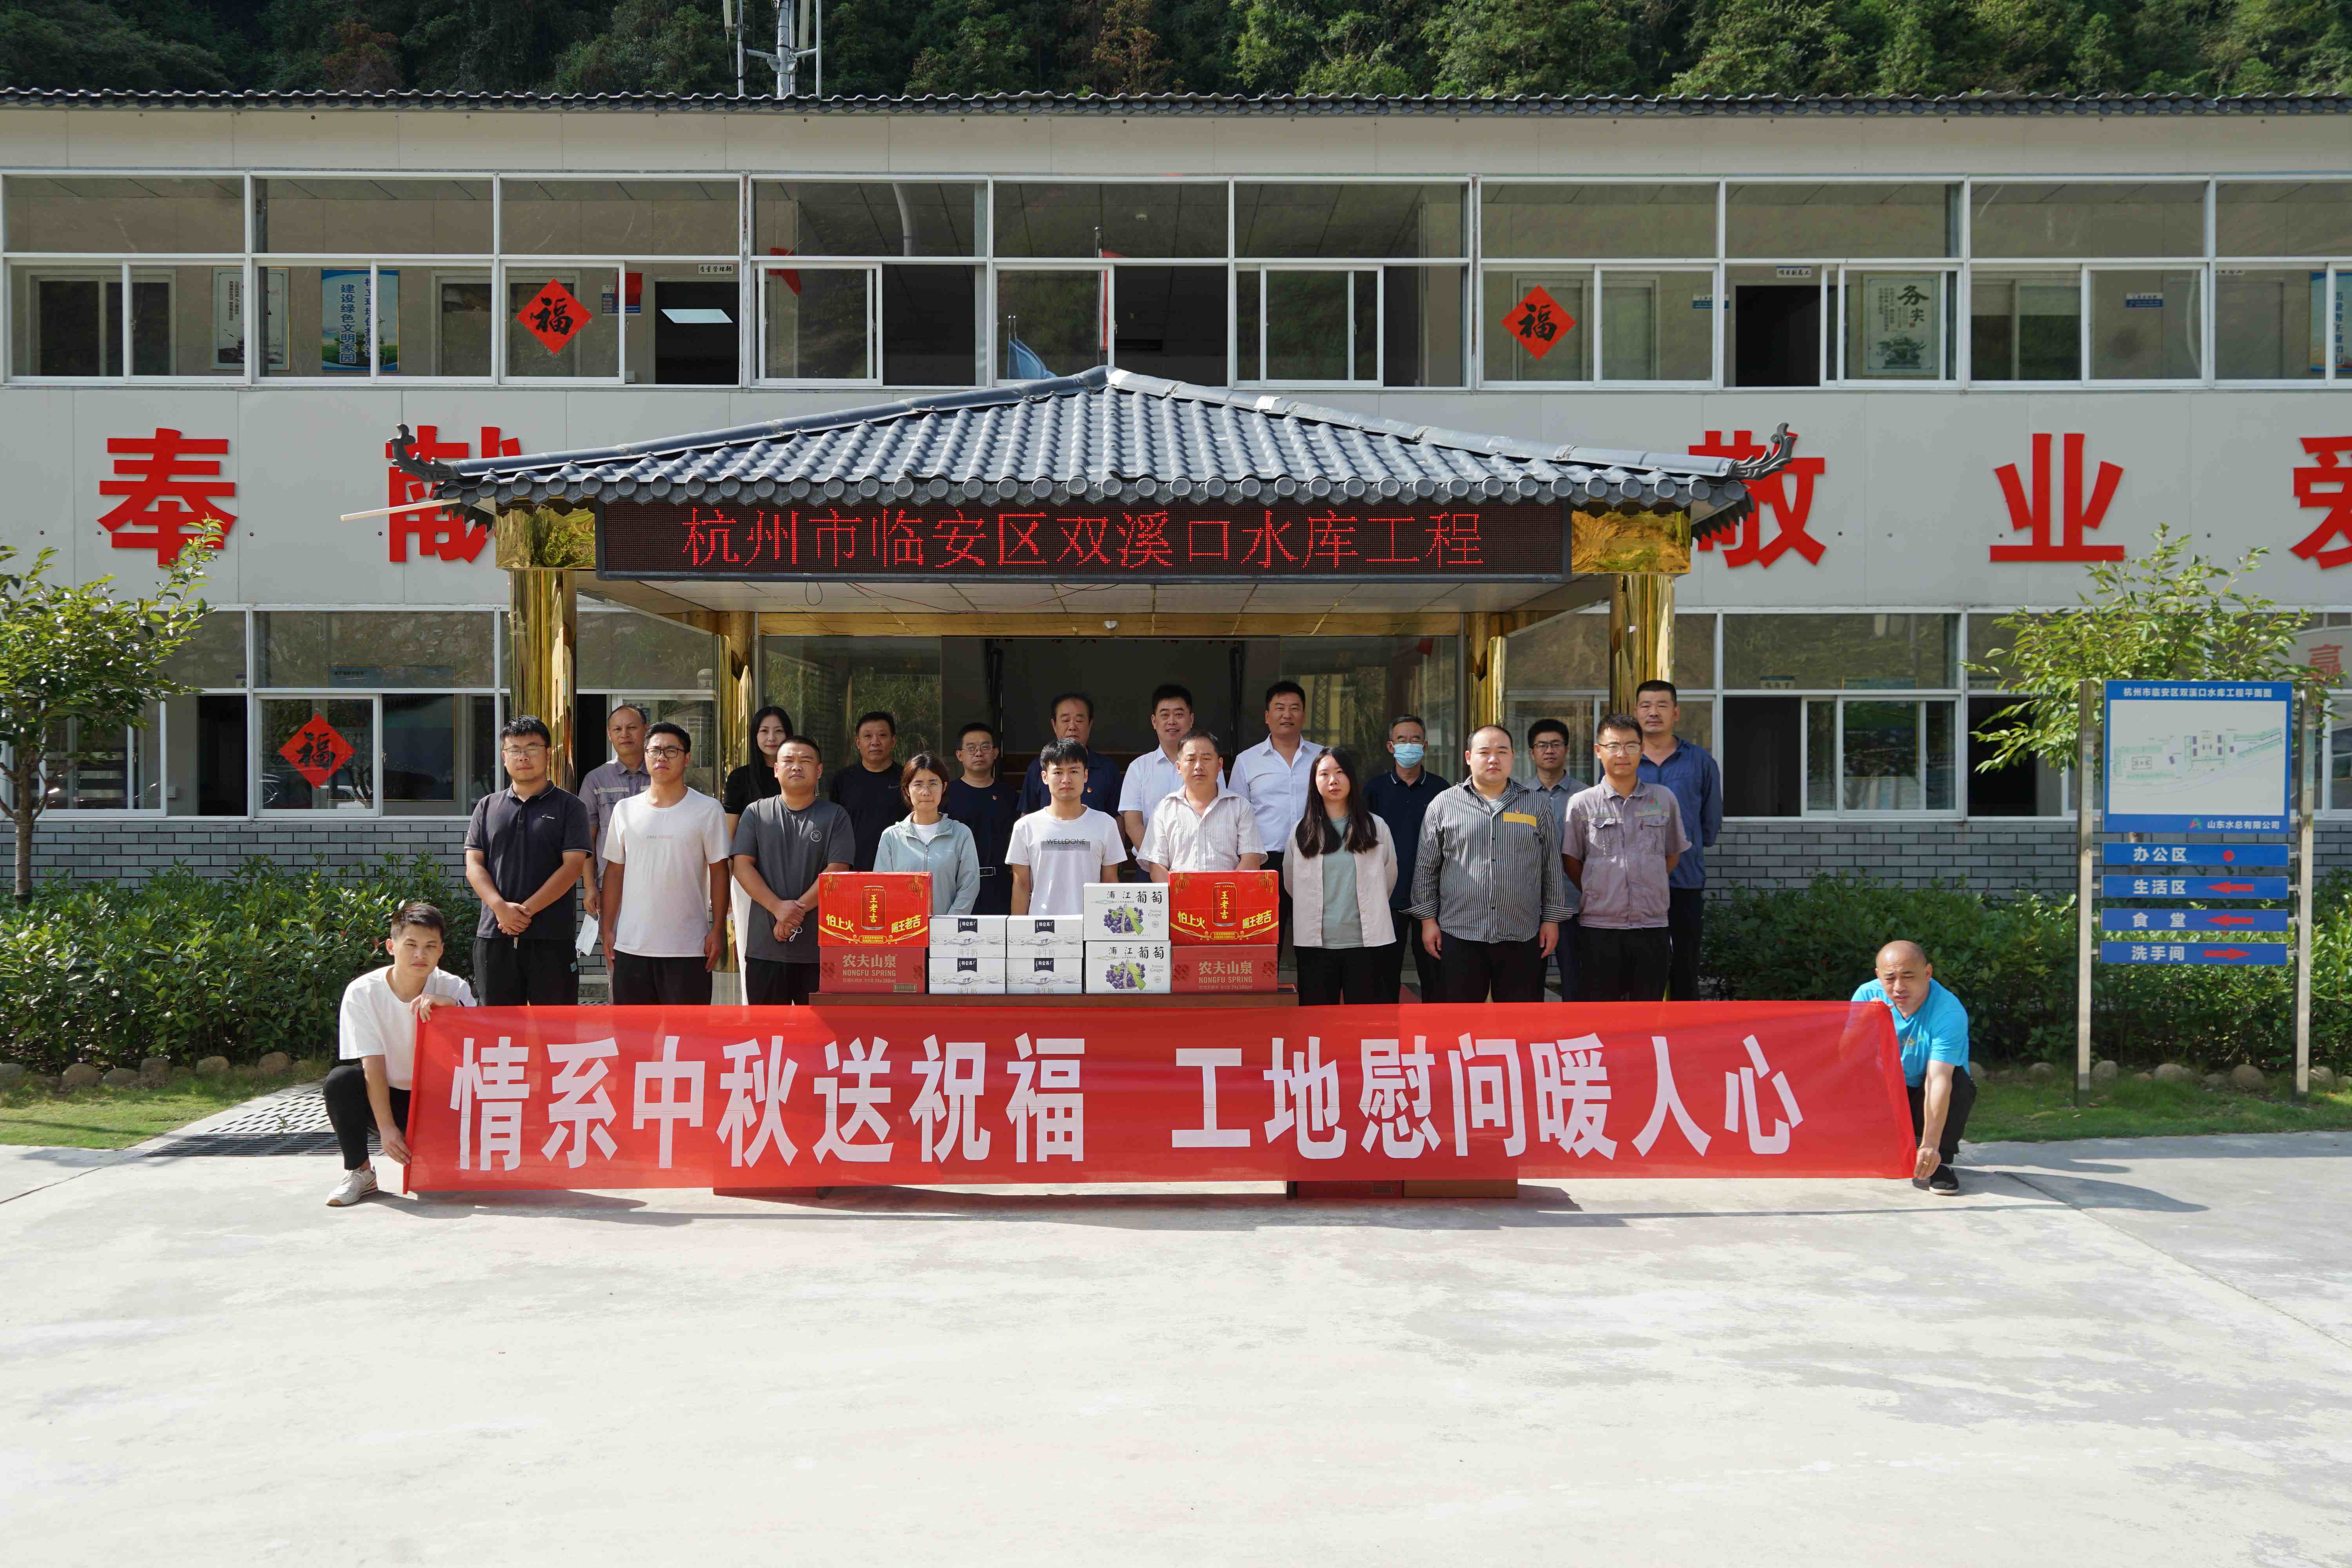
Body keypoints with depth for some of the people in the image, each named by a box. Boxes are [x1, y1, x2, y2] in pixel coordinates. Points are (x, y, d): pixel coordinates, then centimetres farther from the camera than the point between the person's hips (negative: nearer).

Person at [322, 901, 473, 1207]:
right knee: (340, 1080, -30)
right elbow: (373, 1065, -17)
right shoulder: (362, 992, -14)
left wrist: (452, 1007, -37)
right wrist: (387, 1128, -24)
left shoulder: (452, 989, -10)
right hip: (383, 1097, -1)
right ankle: (358, 1171, -10)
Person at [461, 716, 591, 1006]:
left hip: (553, 937, -3)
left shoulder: (568, 806, 3)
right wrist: (502, 908, -12)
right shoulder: (487, 808, 14)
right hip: (495, 935, 3)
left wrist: (526, 910, -13)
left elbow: (573, 866, -6)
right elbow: (474, 865, 6)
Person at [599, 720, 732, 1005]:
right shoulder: (625, 810, 9)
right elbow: (614, 872, 12)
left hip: (688, 948, -3)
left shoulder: (708, 810, 1)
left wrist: (718, 930, -6)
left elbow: (719, 872, 1)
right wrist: (608, 930, 7)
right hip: (630, 946, 3)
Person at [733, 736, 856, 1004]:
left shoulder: (835, 817, 6)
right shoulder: (756, 813, 10)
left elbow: (836, 871, -4)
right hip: (765, 946, 1)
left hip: (820, 950, -1)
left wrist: (798, 909, -13)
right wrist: (778, 907, -13)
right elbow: (742, 866, 1)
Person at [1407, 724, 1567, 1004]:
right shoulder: (1444, 805, 5)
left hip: (1522, 939, 1)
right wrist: (1428, 919, 1)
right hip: (1459, 936, -1)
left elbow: (1552, 869, 11)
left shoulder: (1536, 806, 9)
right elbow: (1426, 869, 6)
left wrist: (1552, 919, 7)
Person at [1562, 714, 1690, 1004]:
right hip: (1598, 926, -1)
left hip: (1651, 926, 2)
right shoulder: (1581, 804, -1)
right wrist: (1599, 896, 7)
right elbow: (1572, 863, 6)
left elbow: (1671, 855, 16)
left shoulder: (1665, 800, 5)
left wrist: (1649, 890, 11)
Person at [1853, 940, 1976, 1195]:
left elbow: (1938, 1080, -38)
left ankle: (1940, 1161, -13)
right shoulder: (1868, 995, -15)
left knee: (1958, 1080, -33)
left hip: (1931, 1099, -3)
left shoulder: (1949, 1013, -27)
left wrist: (1930, 1145, -47)